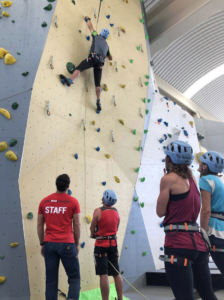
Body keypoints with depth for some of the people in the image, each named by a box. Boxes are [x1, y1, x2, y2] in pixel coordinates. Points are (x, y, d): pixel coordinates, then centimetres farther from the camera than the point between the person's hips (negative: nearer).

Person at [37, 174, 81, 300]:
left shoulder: (44, 201, 5)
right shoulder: (73, 201, -4)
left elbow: (40, 225, 8)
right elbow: (77, 225, -3)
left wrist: (42, 244, 17)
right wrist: (77, 244, 9)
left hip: (49, 244, 3)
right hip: (67, 244, -3)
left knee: (51, 280, 11)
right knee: (74, 277, 8)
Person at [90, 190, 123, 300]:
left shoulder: (98, 211, -13)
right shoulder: (116, 212, 4)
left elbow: (92, 229, -7)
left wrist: (94, 234, 13)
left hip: (101, 245, -5)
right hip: (113, 244, 6)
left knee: (103, 275, -1)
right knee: (116, 274, 14)